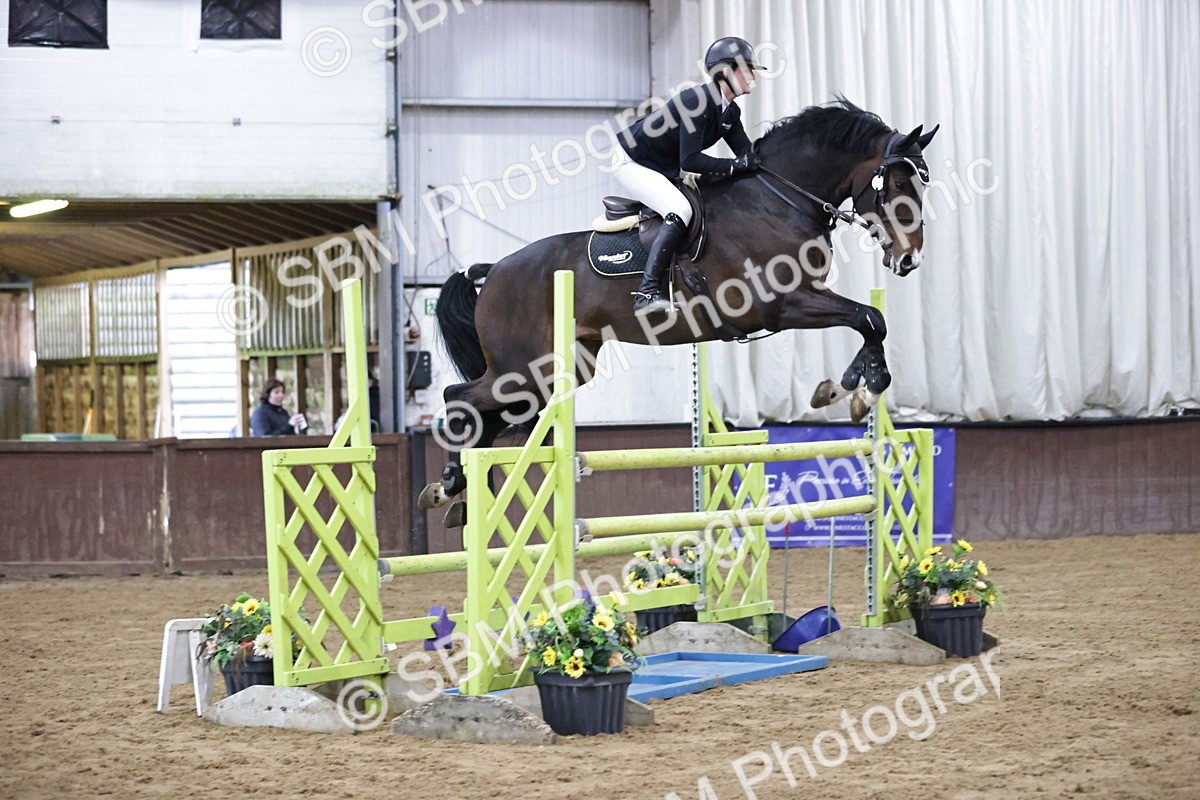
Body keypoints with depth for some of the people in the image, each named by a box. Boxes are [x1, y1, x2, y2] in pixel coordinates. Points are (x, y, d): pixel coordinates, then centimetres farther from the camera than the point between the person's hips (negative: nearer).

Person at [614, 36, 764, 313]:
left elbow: (747, 155, 1)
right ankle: (647, 293, -35)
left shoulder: (730, 112, 1)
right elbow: (690, 160, -33)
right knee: (680, 210, -29)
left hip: (666, 169, 10)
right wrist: (734, 166, -34)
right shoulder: (698, 100, -27)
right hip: (633, 162, -10)